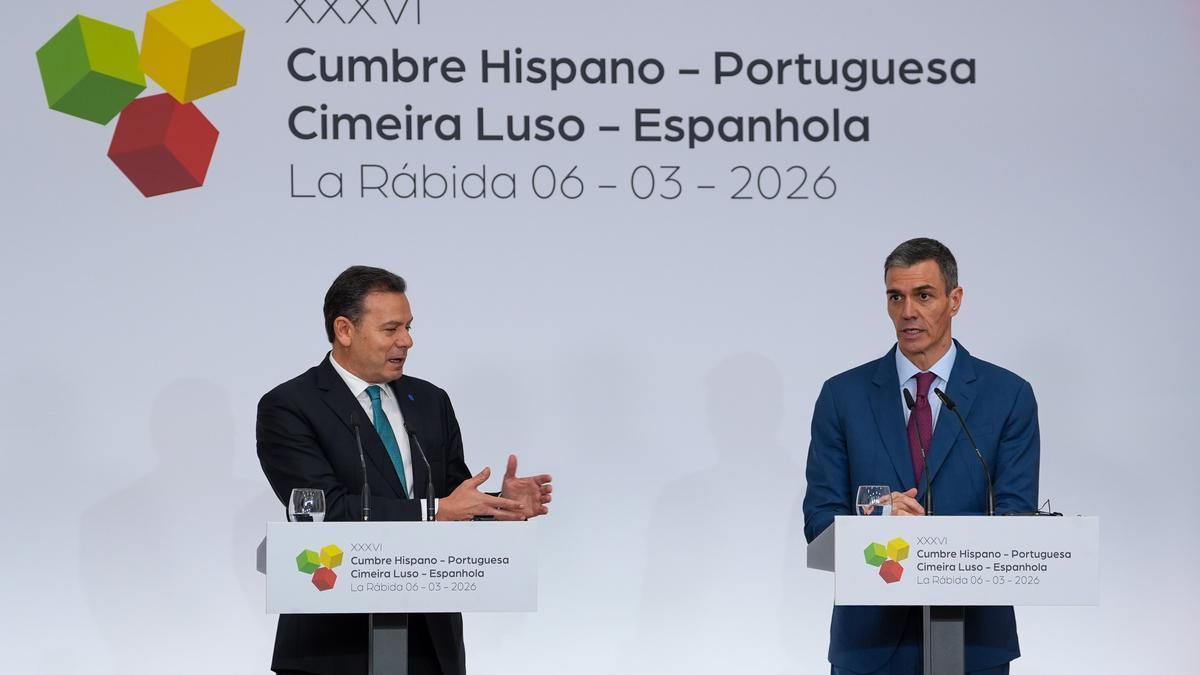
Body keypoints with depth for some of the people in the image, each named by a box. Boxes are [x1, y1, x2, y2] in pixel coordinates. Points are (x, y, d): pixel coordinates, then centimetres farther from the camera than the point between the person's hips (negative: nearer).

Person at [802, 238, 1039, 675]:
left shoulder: (1009, 396, 1)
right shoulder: (843, 396, 4)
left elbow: (1015, 519, -5)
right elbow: (820, 517, 0)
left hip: (972, 639, 0)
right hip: (871, 639, 1)